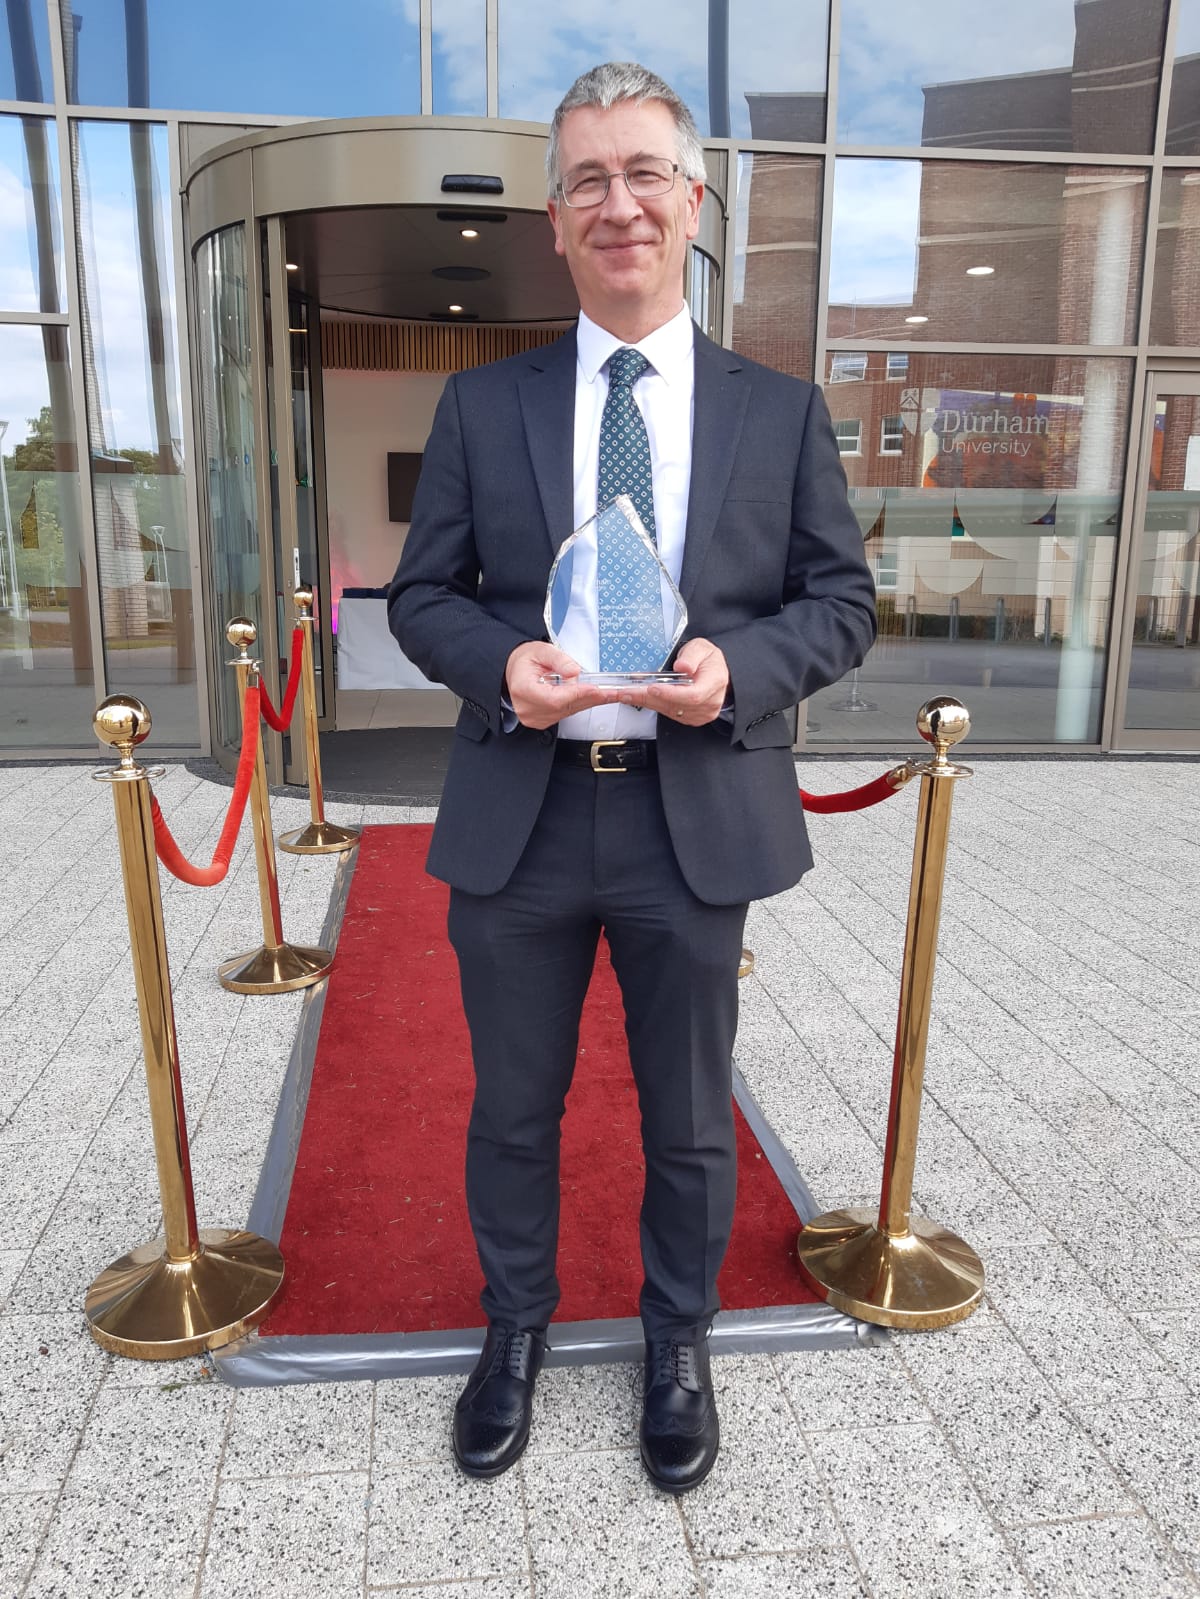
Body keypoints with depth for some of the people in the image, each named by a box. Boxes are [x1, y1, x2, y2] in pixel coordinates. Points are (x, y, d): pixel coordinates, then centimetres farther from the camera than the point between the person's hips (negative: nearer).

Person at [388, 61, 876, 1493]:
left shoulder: (782, 411, 5)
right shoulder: (482, 404, 5)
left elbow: (843, 600, 4)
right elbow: (422, 596, 6)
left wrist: (740, 664, -16)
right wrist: (500, 663, -16)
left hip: (699, 817, 0)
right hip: (518, 817, 1)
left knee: (689, 1117, 16)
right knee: (512, 1108, 17)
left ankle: (678, 1343, 43)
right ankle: (516, 1325, 44)